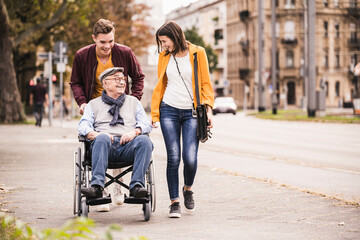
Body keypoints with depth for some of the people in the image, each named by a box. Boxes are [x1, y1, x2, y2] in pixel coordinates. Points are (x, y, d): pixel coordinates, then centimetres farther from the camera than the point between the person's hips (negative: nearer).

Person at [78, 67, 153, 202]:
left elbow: (146, 124, 16)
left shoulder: (133, 101, 28)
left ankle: (137, 185, -37)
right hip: (104, 145, -1)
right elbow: (83, 126, 8)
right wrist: (96, 134, -14)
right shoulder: (94, 104, 24)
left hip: (128, 145, 1)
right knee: (102, 138, -37)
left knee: (144, 140, -31)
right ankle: (96, 186, -45)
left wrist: (135, 131, -7)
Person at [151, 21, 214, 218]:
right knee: (173, 158, -5)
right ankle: (174, 202, 5)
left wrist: (208, 108, -8)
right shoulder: (164, 56, 9)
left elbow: (206, 83, 3)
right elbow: (160, 86, 15)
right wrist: (155, 114, 11)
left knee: (190, 158, -11)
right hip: (169, 111, 2)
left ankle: (188, 189, 19)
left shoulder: (197, 53, 1)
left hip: (191, 113, -2)